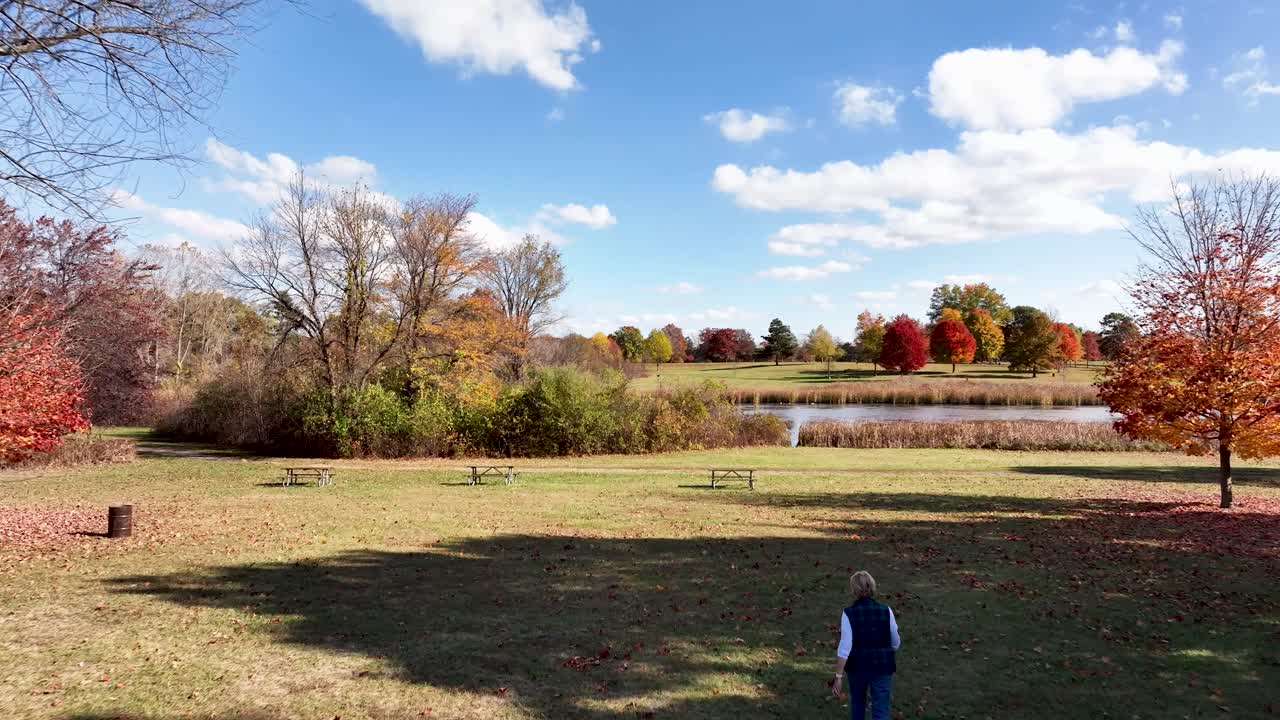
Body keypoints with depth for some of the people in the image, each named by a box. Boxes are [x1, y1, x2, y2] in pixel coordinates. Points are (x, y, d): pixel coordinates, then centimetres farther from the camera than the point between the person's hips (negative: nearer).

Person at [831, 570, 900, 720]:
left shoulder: (848, 613, -14)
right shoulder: (886, 611, -9)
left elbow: (845, 647, -17)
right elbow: (895, 642, 2)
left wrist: (839, 677, -12)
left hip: (857, 665, 0)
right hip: (883, 666, 0)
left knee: (857, 701, 26)